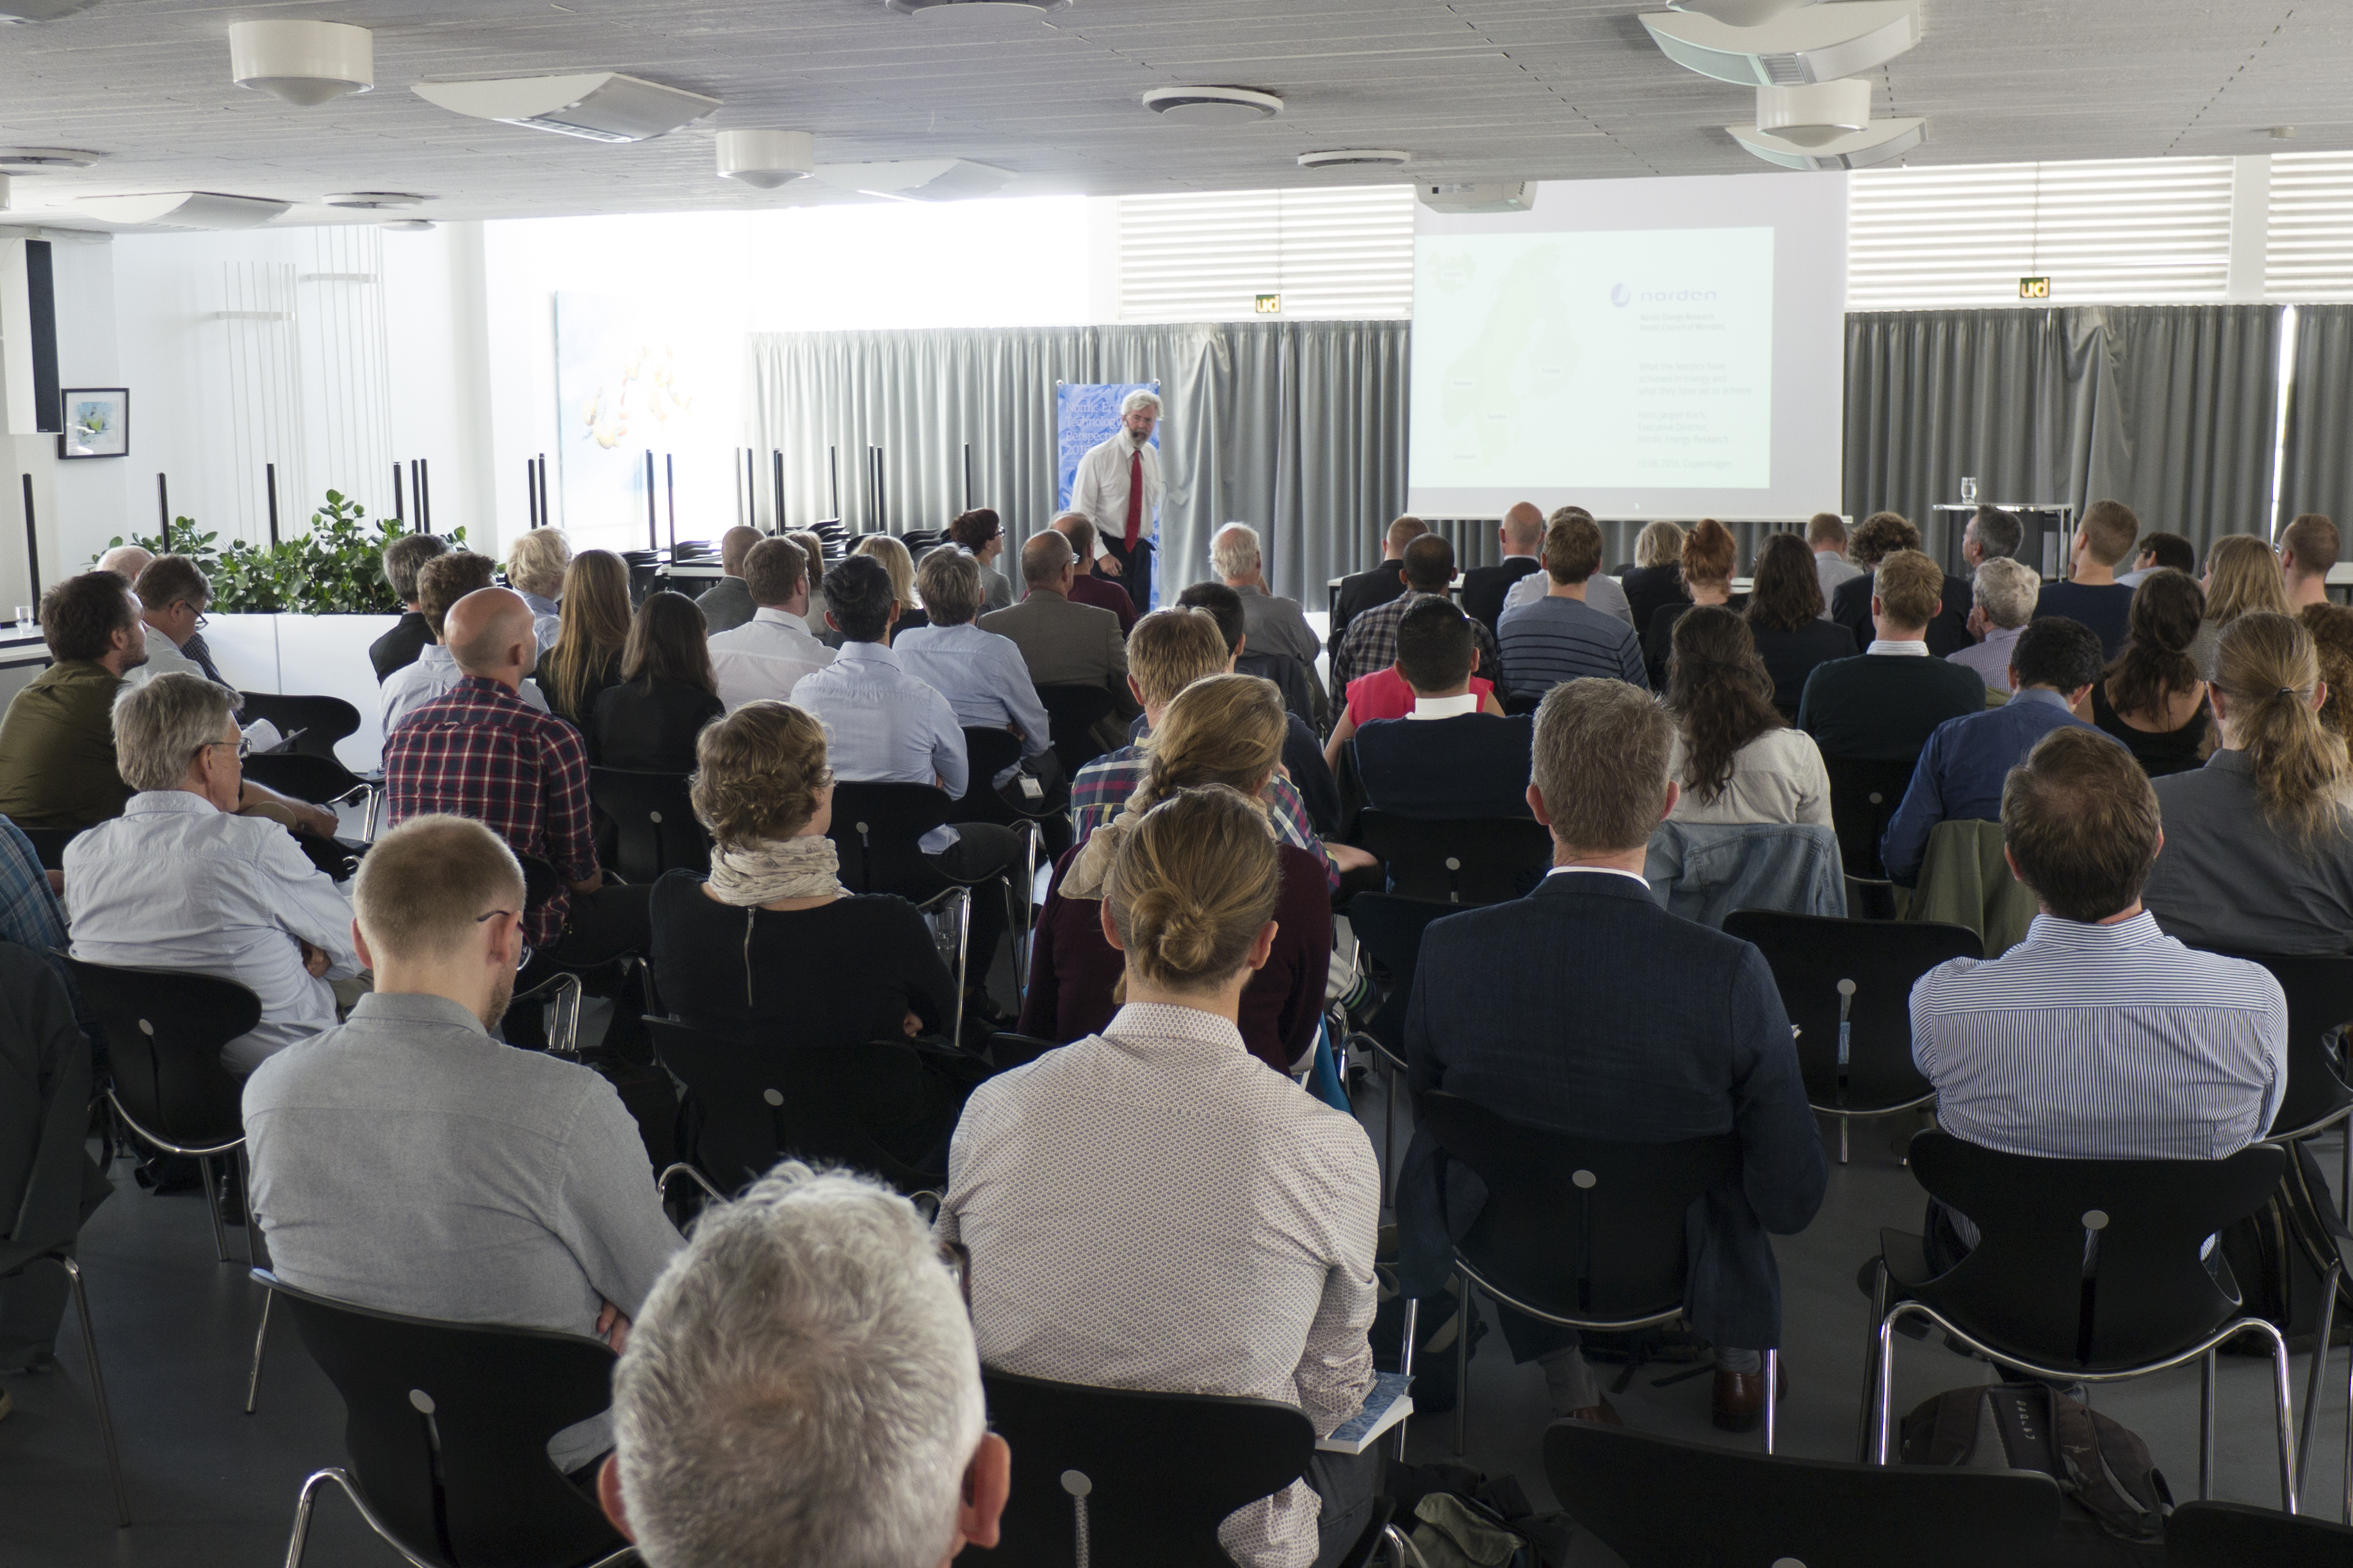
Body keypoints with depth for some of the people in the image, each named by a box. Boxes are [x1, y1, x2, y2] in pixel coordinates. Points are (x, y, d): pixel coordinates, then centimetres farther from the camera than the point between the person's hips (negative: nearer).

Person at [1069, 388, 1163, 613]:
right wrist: (1101, 554, -17)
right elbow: (1081, 512, -11)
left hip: (1140, 550, 5)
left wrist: (1150, 531, 9)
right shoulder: (1097, 458, -9)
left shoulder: (1152, 455, 8)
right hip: (1108, 551, -5)